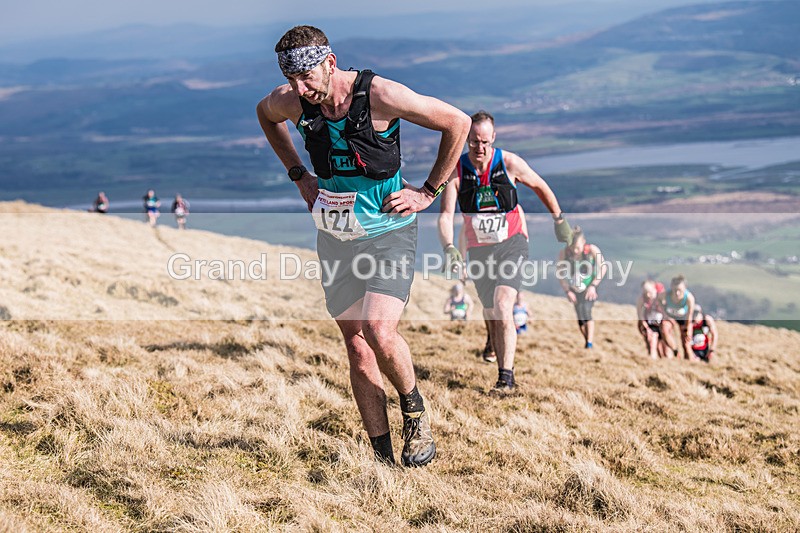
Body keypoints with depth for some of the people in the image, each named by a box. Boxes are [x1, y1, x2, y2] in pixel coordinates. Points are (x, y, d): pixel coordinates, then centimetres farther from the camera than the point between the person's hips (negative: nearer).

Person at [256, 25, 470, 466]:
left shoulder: (380, 95, -21)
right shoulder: (290, 101, -7)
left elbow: (457, 122, -11)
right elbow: (265, 114, 20)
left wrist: (428, 192, -8)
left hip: (388, 232, -5)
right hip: (334, 235, 5)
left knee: (380, 334, -22)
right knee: (357, 347, 3)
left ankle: (415, 414, 6)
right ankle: (382, 458, 10)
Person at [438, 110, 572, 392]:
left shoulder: (510, 163, -11)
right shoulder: (456, 170, -10)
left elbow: (540, 187, 7)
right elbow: (446, 214, -17)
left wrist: (559, 219, 16)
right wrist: (449, 247, -34)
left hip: (511, 244, -3)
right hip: (479, 250, 3)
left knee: (502, 308, -22)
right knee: (492, 316, 10)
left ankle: (506, 376, -19)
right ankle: (503, 375, 24)